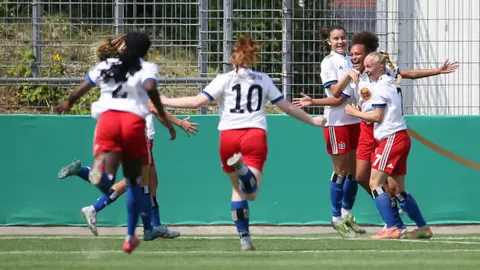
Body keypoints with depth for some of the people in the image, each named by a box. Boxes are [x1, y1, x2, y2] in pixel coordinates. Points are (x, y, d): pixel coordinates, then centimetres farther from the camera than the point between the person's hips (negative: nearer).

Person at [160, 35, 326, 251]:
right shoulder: (263, 80, 15)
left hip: (229, 136, 0)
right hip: (256, 135, 0)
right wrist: (312, 121, 36)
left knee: (237, 188, 18)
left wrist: (165, 101, 7)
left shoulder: (224, 80, 7)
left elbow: (197, 102, -4)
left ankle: (245, 239, 15)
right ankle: (243, 168, -48)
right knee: (250, 193, -14)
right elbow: (286, 107, 21)